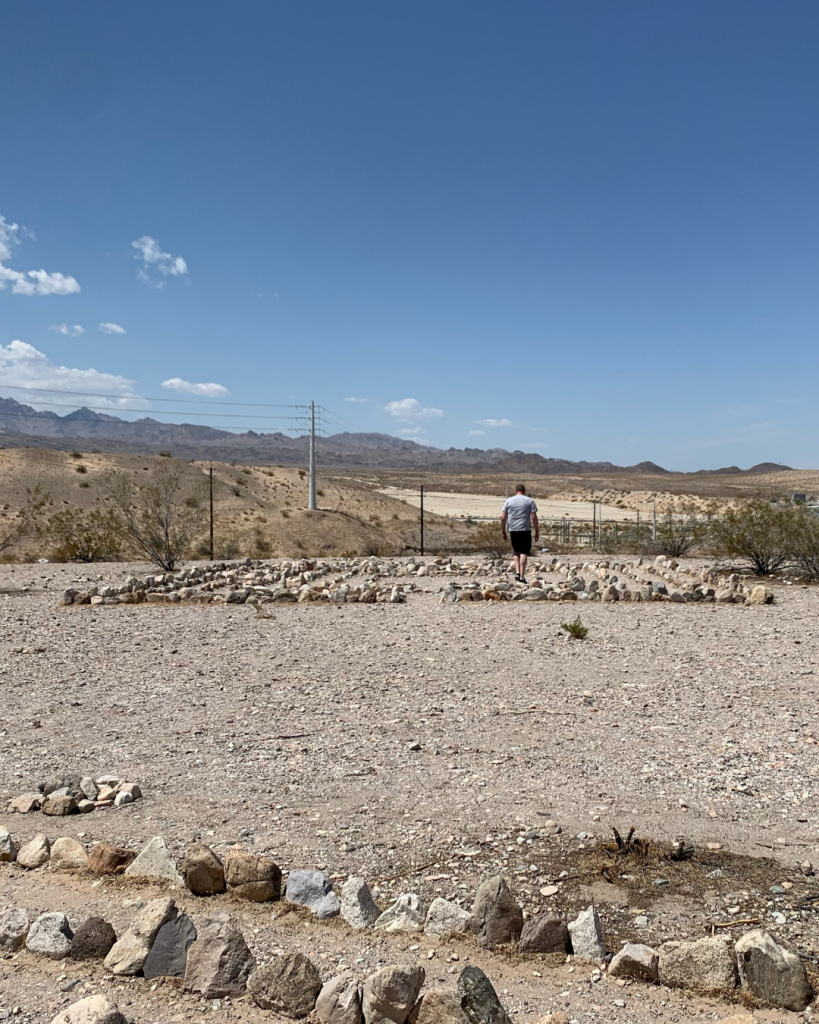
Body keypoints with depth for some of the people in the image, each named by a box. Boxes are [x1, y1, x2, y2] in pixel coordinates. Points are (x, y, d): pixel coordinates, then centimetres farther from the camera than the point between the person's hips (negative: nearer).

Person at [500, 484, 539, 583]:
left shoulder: (508, 501, 8)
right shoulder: (529, 501, 4)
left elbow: (503, 518, 3)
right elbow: (534, 517, -3)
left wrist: (503, 532, 9)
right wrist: (537, 532, 2)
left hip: (513, 530, 2)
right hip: (525, 530, -2)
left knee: (516, 551, 19)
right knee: (524, 552, 0)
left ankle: (517, 571, 4)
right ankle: (522, 576, -4)